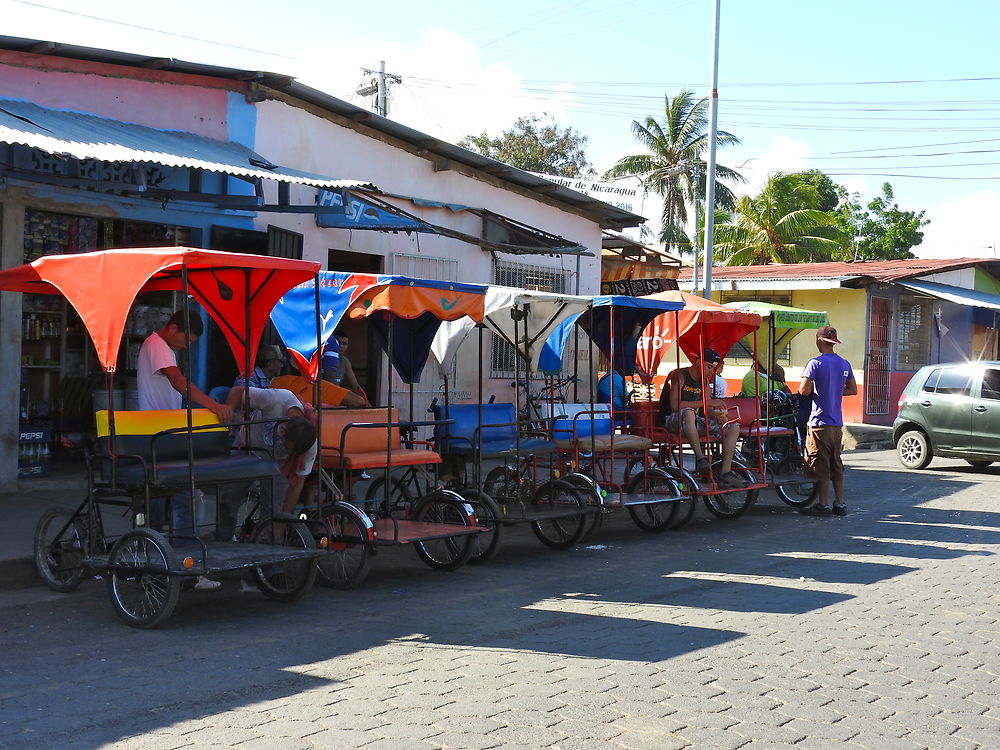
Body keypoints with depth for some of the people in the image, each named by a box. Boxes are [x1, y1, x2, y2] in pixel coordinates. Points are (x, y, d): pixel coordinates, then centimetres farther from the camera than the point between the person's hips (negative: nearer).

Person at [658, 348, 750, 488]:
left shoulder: (704, 381, 12)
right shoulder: (679, 375, -12)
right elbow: (675, 405, -26)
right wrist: (706, 402, -28)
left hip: (694, 423, 8)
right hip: (672, 420, -8)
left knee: (734, 427, -6)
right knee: (688, 413, -43)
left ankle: (725, 473, -10)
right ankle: (701, 459, -34)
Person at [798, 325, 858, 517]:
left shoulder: (816, 363, -12)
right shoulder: (844, 364, 8)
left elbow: (803, 390, -17)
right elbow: (853, 389, 16)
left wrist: (813, 390, 4)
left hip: (820, 422, -6)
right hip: (837, 422, 6)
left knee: (820, 465, -1)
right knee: (836, 464, 12)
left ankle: (823, 504, 1)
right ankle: (840, 504, 13)